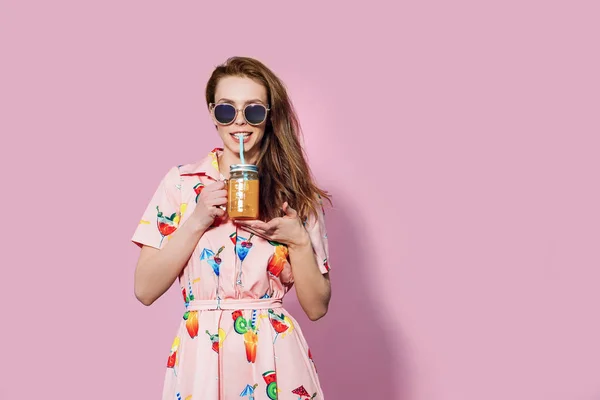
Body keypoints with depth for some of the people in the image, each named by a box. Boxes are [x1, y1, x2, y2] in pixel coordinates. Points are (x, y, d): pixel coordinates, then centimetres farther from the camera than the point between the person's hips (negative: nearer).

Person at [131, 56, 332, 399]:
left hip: (274, 362, 0)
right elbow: (145, 290, -4)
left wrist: (298, 239, -14)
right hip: (200, 359, 0)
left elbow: (317, 306, 0)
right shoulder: (180, 183, -1)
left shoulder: (296, 194, 1)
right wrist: (196, 222, -14)